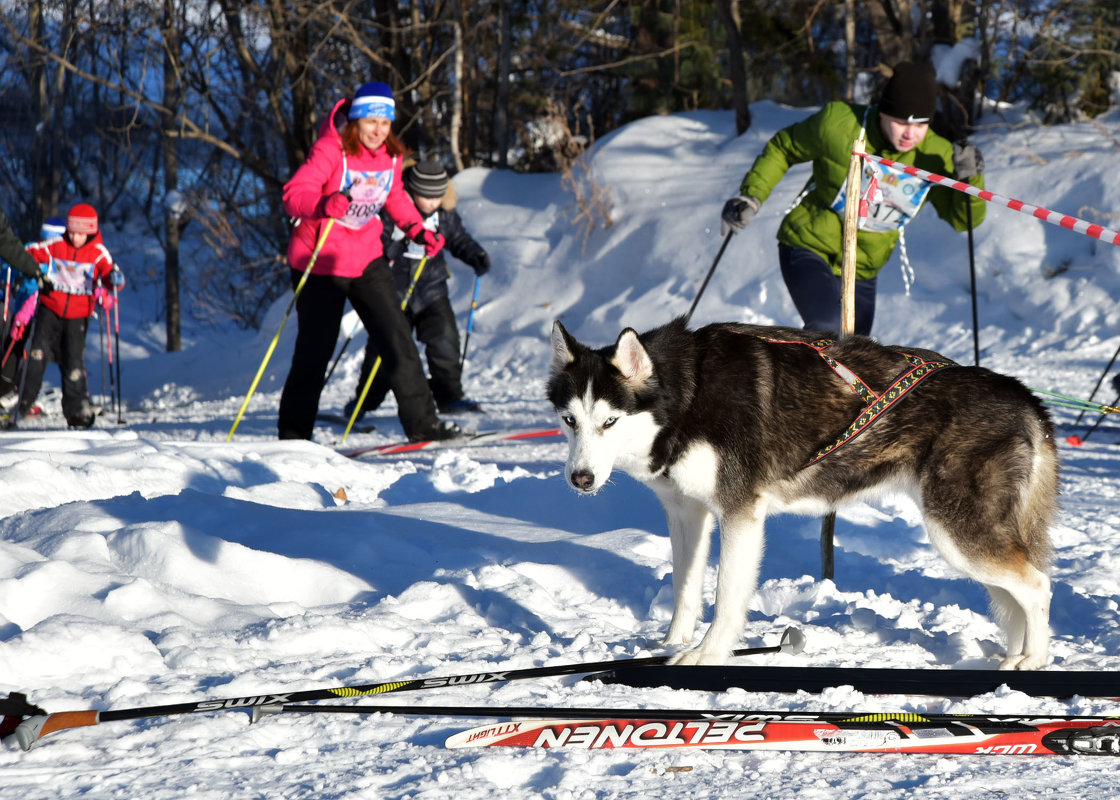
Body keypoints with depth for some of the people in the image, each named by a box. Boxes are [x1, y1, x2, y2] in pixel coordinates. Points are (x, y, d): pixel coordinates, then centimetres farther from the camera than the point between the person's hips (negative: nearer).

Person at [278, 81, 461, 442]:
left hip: (367, 260, 5)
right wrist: (324, 204, -42)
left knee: (397, 337, -1)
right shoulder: (330, 150, -16)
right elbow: (294, 194, -23)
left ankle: (421, 422, 4)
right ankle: (293, 435, 9)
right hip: (319, 261, -5)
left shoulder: (391, 154, 4)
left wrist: (417, 229, 8)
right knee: (315, 349, -2)